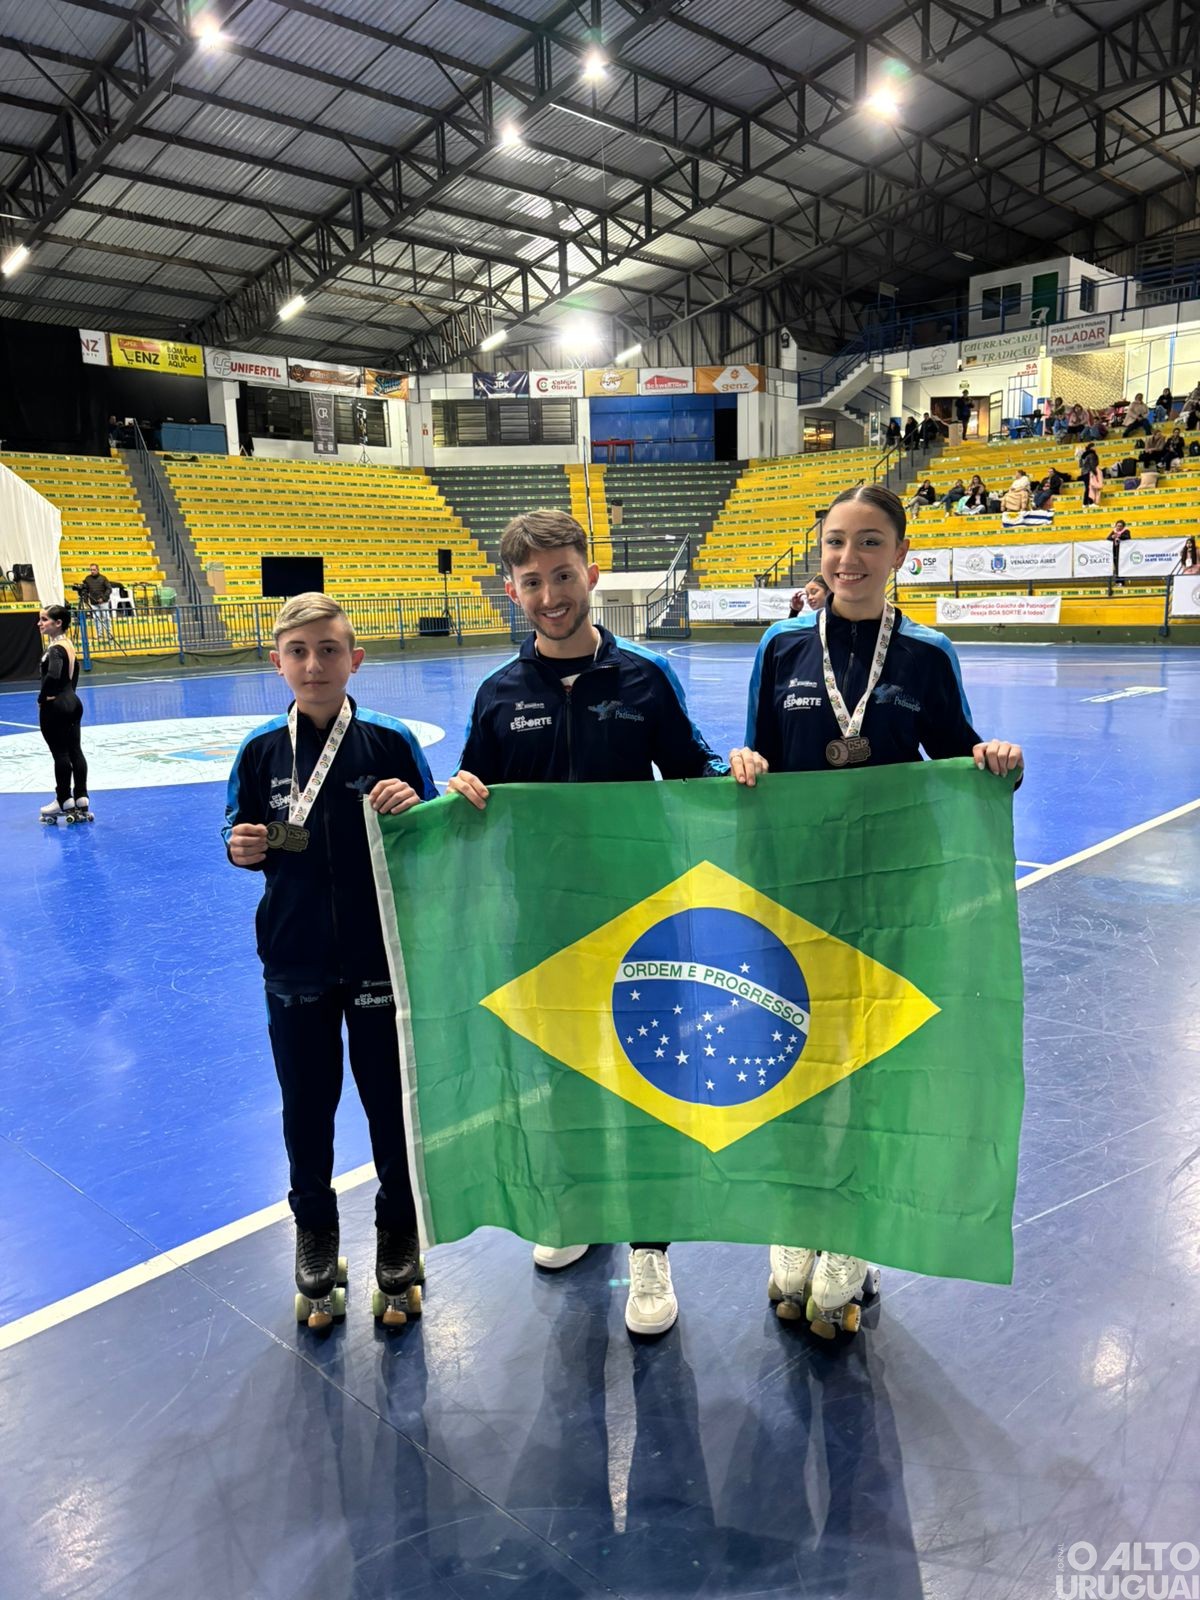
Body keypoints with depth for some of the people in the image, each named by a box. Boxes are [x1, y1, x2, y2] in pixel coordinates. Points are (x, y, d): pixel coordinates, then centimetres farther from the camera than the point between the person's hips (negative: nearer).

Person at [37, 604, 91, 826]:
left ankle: (65, 801, 7)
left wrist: (42, 696, -20)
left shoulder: (55, 649, -19)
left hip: (54, 707, -9)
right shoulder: (68, 644, 9)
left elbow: (53, 675, -35)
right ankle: (81, 799, 12)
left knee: (60, 754, -1)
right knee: (75, 751, 9)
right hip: (72, 703, 9)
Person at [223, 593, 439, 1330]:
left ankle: (399, 1238, 35)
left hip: (382, 957, -2)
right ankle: (316, 1238, 38)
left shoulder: (391, 742, -8)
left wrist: (414, 810, -23)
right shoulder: (261, 750, -2)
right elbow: (245, 838, 9)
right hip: (294, 960, 2)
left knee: (391, 1103, 11)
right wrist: (243, 848, -13)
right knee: (306, 1108, 15)